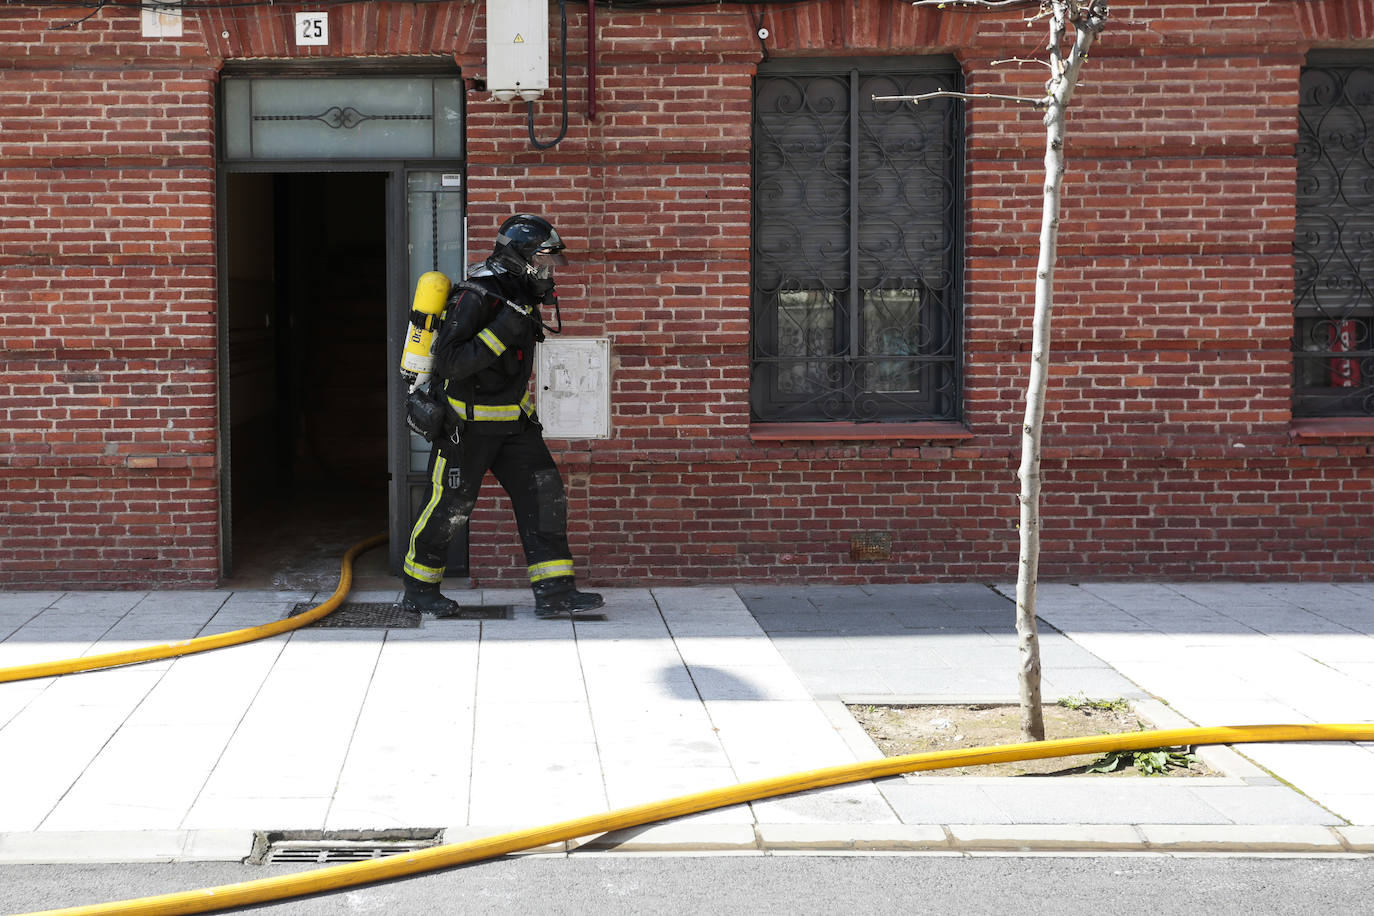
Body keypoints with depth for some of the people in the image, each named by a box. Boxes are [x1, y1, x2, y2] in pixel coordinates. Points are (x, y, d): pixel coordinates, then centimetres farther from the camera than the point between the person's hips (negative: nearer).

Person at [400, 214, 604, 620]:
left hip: (512, 420, 8)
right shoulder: (476, 296, -21)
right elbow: (449, 361, -28)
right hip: (468, 423, -8)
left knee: (544, 492, -1)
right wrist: (502, 332, -31)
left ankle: (554, 593, -1)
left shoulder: (519, 294, 7)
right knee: (449, 505, 3)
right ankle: (418, 590, 22)